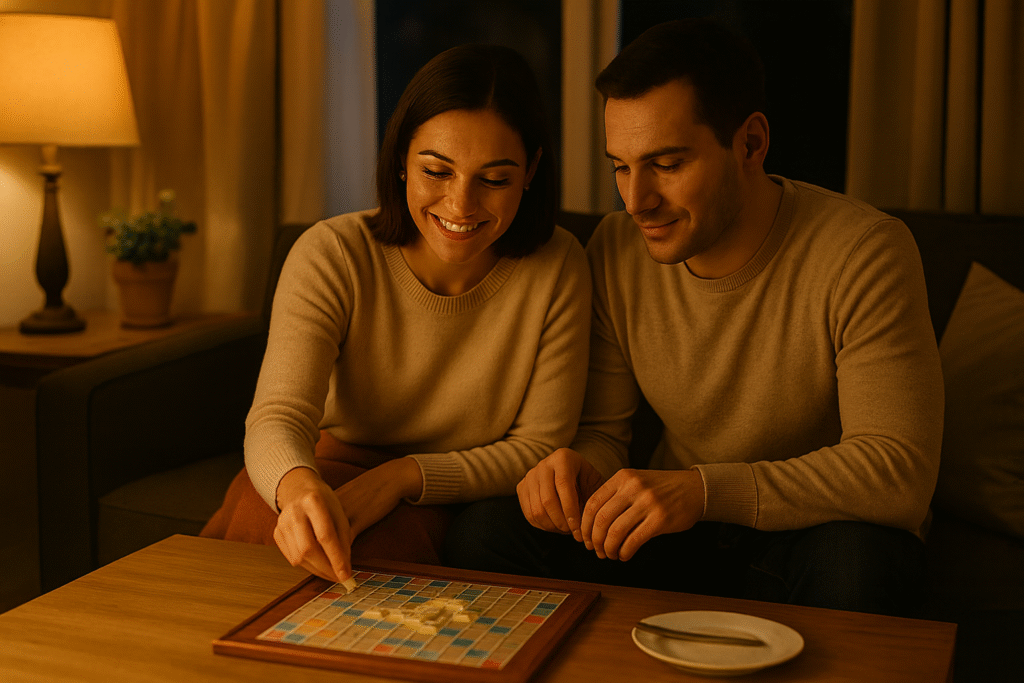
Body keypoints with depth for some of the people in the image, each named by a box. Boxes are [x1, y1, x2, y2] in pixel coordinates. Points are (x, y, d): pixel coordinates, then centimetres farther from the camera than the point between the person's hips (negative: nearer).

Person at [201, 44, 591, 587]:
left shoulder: (557, 269, -15)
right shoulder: (331, 256, -17)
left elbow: (540, 445, -9)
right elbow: (276, 420, -26)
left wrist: (404, 476, -24)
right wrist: (297, 485, -52)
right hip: (334, 467, 1)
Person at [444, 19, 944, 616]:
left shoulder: (863, 254, -21)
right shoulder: (617, 252, -6)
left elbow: (901, 472, -28)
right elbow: (602, 430, 2)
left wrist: (704, 489, -39)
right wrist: (579, 468, -25)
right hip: (681, 535, 3)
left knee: (858, 562, -38)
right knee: (483, 534, -17)